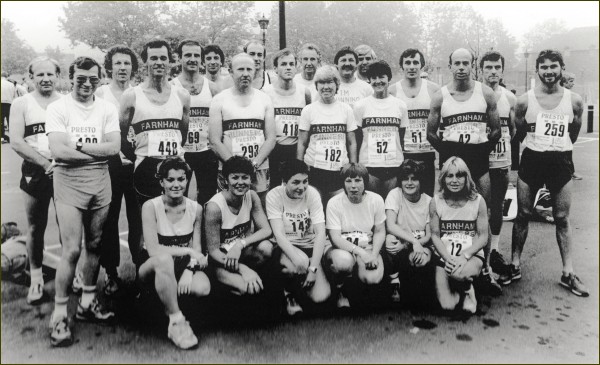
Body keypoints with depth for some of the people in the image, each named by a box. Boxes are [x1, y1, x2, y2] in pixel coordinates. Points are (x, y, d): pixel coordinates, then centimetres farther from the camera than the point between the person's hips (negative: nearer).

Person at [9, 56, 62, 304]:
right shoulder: (21, 104, 3)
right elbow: (16, 142, -5)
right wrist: (46, 163, -15)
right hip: (35, 171, 0)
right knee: (35, 228, 9)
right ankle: (36, 278, 23)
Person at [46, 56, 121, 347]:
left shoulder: (107, 109, 7)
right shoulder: (57, 108, -2)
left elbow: (114, 147, -6)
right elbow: (58, 151, -14)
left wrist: (78, 145, -11)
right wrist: (96, 151, -9)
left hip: (100, 180, 4)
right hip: (68, 180, -4)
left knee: (94, 245, 12)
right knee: (72, 250, -8)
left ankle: (87, 302, 27)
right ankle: (59, 314, 5)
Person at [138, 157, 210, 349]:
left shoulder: (195, 208, -1)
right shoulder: (151, 206, -11)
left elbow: (197, 249, -2)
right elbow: (153, 249, -19)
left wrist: (189, 270, -21)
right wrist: (187, 251, -21)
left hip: (183, 265, 3)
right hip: (153, 267, -3)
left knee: (203, 288, -30)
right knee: (164, 259, -40)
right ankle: (176, 321, -28)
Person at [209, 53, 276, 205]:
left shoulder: (265, 99, 8)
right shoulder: (219, 100, 2)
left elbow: (270, 139, 3)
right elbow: (214, 141, -4)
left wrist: (254, 164, -11)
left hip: (260, 171, 2)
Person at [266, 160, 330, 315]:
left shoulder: (312, 194, -7)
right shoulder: (274, 196, -11)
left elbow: (320, 233, -12)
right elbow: (279, 234, -17)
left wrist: (313, 268, -20)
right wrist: (296, 257, -35)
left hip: (309, 247, 2)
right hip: (285, 248, -2)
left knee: (321, 296, -15)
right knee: (300, 263, -36)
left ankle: (299, 281, 20)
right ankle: (289, 293, -2)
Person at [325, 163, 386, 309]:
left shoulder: (376, 200, -4)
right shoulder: (334, 203, -11)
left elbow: (380, 232, 3)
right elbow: (335, 238, -15)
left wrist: (374, 255, -14)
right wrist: (359, 251, -28)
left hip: (367, 249, 2)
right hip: (342, 249, -2)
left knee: (373, 278, -29)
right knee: (344, 261, -38)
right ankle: (340, 291, -3)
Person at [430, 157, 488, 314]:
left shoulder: (478, 201, -4)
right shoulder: (436, 202, -2)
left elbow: (483, 236, -3)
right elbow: (435, 235, 0)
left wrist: (465, 256, -18)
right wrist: (448, 258, -16)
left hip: (472, 255, -1)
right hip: (444, 256, 1)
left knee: (459, 274, -37)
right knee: (447, 306, -17)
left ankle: (468, 291, -2)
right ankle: (457, 291, 19)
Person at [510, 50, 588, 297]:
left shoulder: (574, 101, -1)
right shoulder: (525, 100, -4)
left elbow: (573, 135, 12)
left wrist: (555, 146, 12)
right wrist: (537, 145, 11)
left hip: (560, 162, 1)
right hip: (531, 160, -1)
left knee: (562, 219, 6)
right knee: (523, 215, 6)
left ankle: (568, 273, 12)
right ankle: (515, 264, 17)